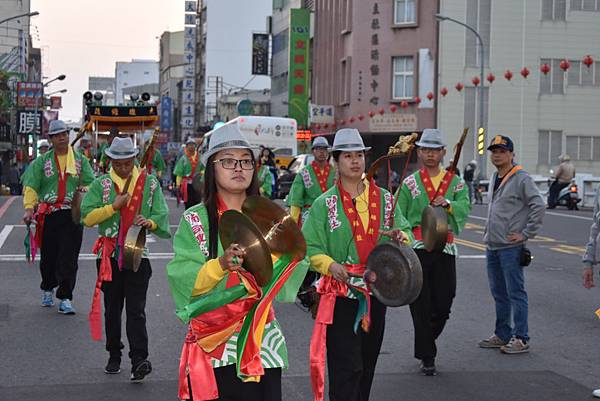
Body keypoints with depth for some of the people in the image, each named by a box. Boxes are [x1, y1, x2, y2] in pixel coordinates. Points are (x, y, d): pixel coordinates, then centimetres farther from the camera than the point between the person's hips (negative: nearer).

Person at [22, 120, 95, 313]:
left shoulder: (80, 160, 9)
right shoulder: (42, 161, 8)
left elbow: (90, 184, 4)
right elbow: (31, 186, -1)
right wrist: (29, 208, -16)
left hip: (72, 214, -1)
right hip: (48, 215, 1)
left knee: (69, 258, -5)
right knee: (48, 256, 10)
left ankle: (65, 298, 0)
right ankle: (47, 289, 35)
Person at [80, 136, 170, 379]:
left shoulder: (149, 183, 5)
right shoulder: (101, 184, 4)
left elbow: (162, 216, 5)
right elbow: (87, 218, -5)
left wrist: (150, 222, -16)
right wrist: (114, 206, -15)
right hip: (110, 254, 1)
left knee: (136, 309, -7)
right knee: (112, 308, 11)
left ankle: (139, 360, -12)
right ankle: (114, 356, 23)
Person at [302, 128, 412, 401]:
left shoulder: (384, 199, 9)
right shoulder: (325, 204, -3)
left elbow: (404, 231, 14)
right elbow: (310, 247, -6)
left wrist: (401, 236, -9)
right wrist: (330, 265, -24)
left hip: (376, 292, 5)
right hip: (341, 294, -4)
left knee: (367, 365, 16)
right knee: (347, 368, -9)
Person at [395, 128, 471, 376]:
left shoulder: (455, 182, 10)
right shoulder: (410, 183, 7)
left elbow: (465, 208, -8)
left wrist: (449, 203, -27)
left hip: (445, 249, 2)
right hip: (416, 248, -1)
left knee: (443, 303, 6)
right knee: (421, 304, -1)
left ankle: (426, 340, 33)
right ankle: (427, 357, 7)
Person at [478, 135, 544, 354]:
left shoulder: (522, 179, -11)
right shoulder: (494, 178, 15)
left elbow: (539, 206, -17)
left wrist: (526, 234, -16)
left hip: (511, 247, -8)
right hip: (492, 246, 8)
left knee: (515, 293, -4)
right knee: (499, 293, 15)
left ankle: (521, 339, 2)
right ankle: (502, 335, 25)